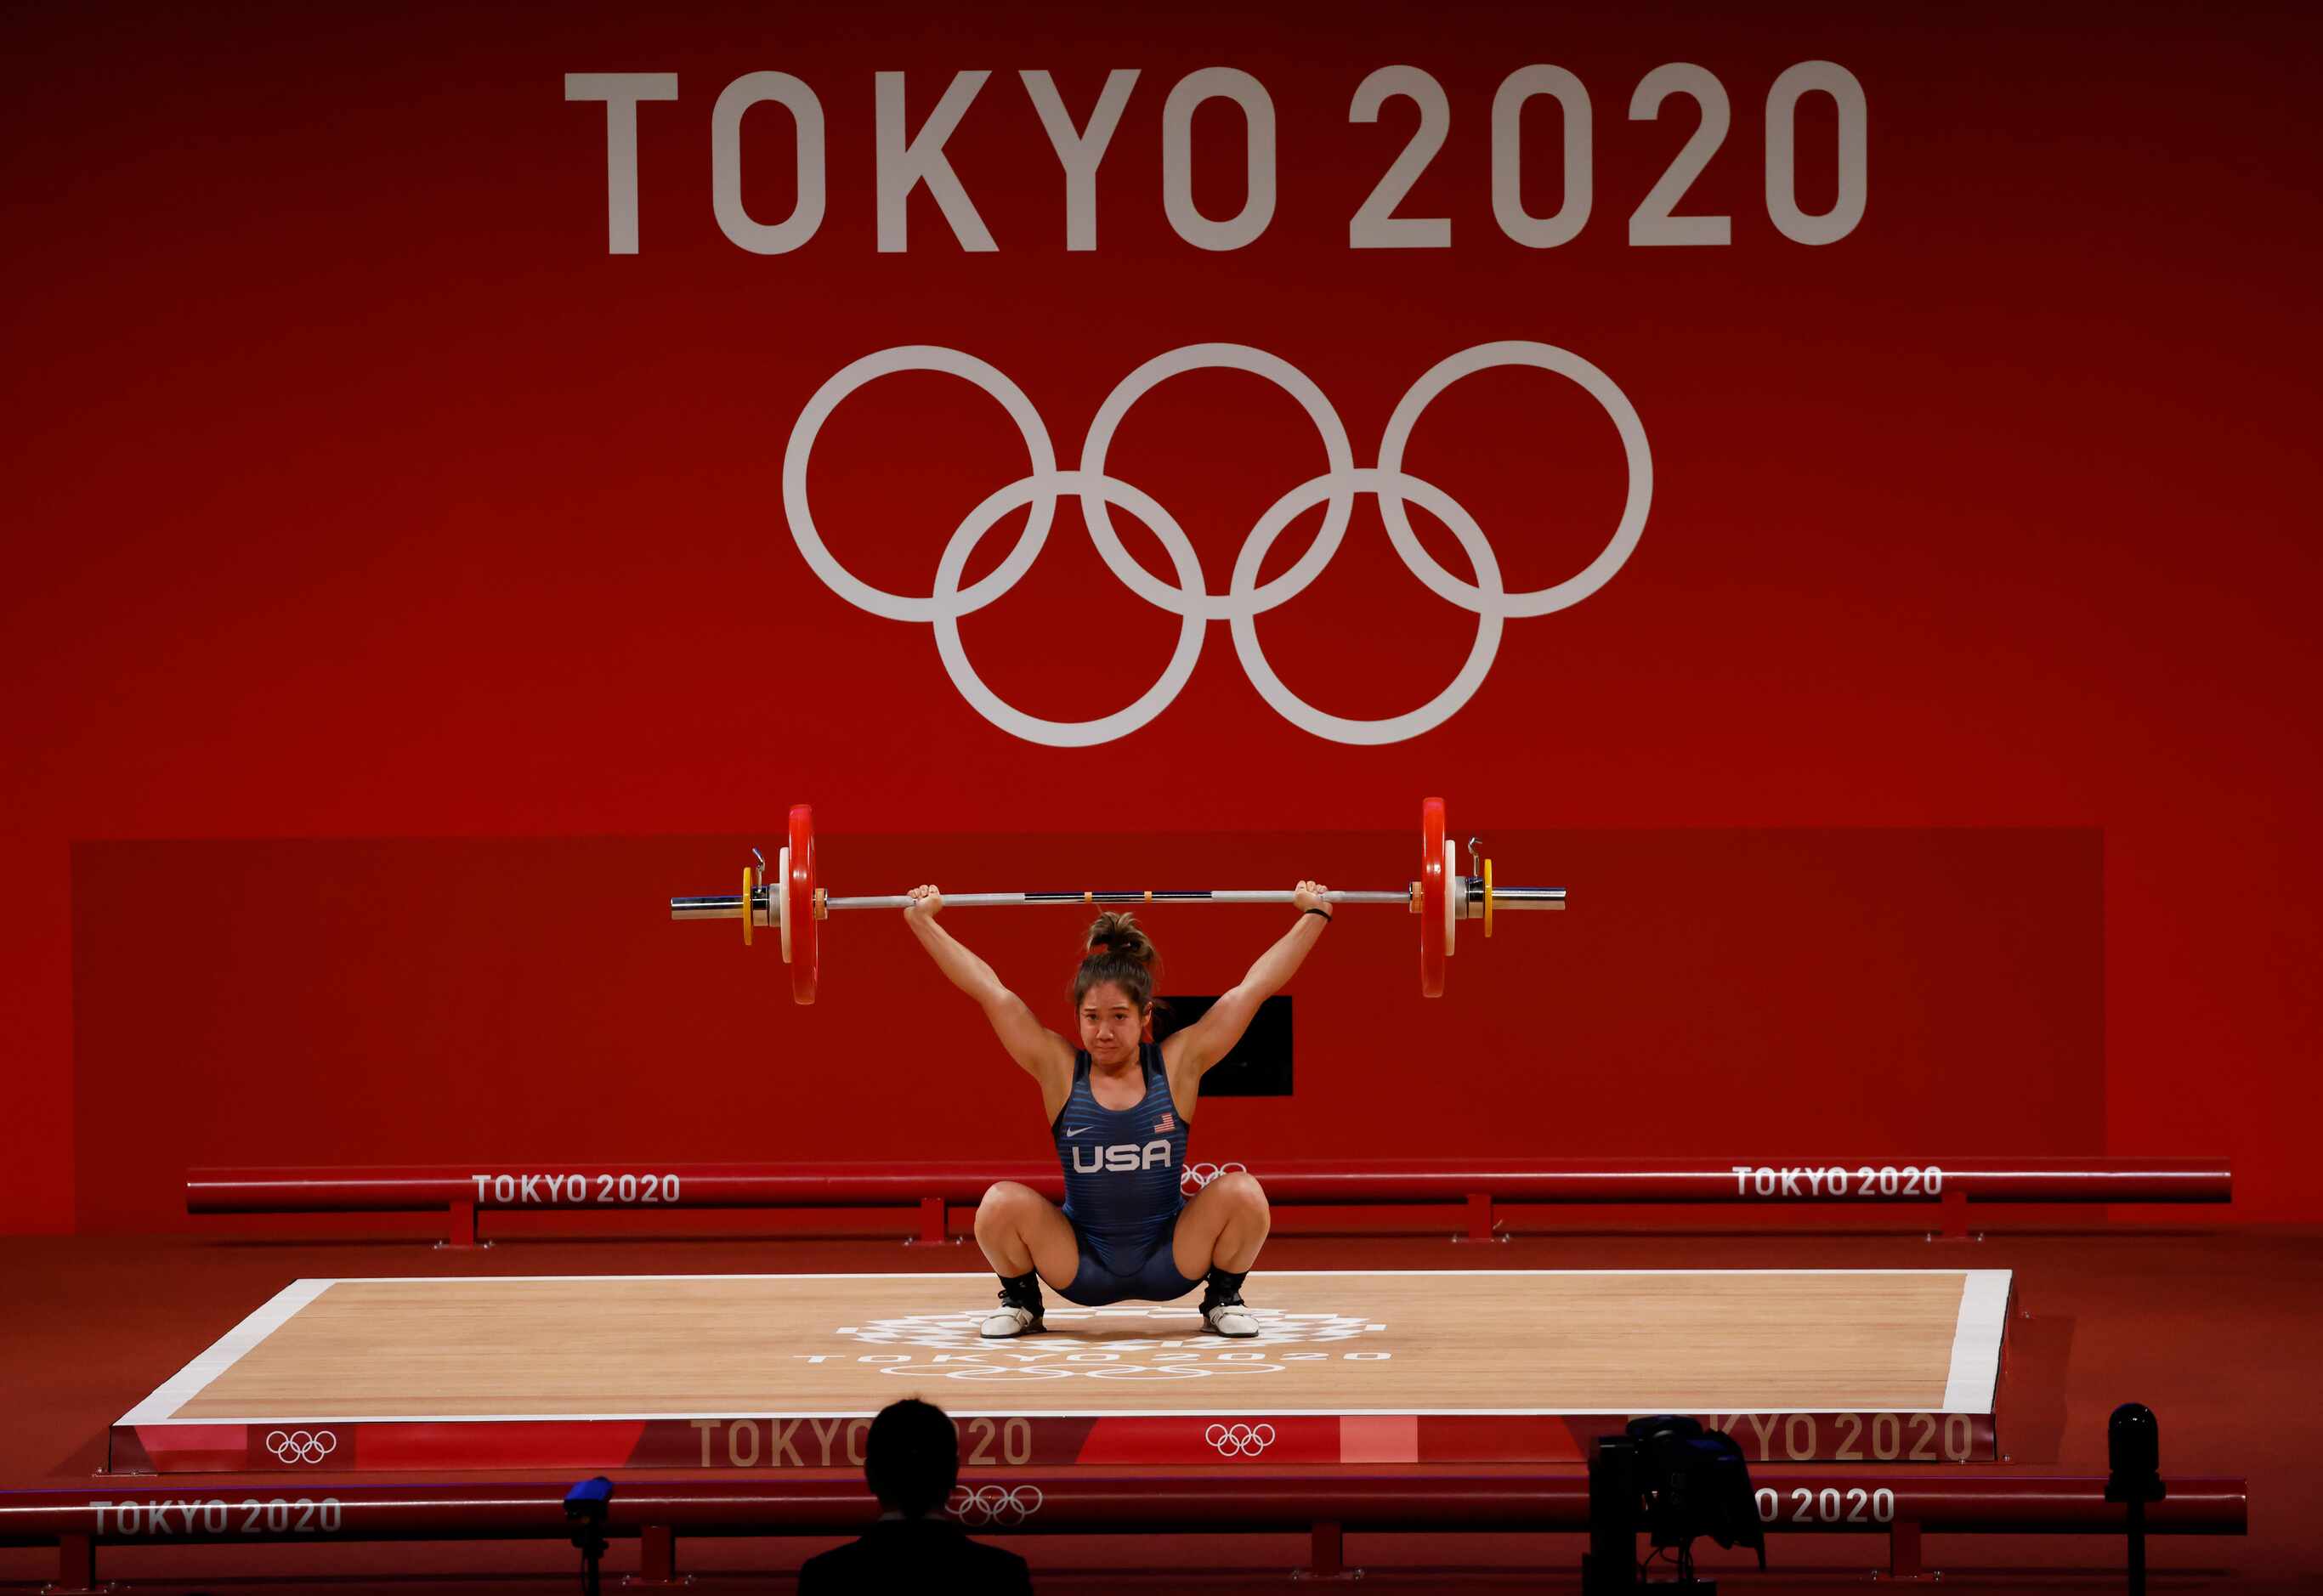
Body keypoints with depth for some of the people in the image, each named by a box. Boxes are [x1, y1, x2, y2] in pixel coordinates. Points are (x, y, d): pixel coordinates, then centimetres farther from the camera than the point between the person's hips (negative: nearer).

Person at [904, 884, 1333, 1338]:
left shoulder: (1178, 1065, -7)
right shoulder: (1060, 1069, -7)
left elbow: (1255, 986, -4)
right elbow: (988, 990, -5)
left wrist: (1314, 916, -3)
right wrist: (922, 920, -4)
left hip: (1167, 1263, 0)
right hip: (1082, 1267, 0)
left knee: (1242, 1194, -24)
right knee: (1002, 1204, -24)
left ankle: (1223, 1298, 4)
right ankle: (1021, 1301, 6)